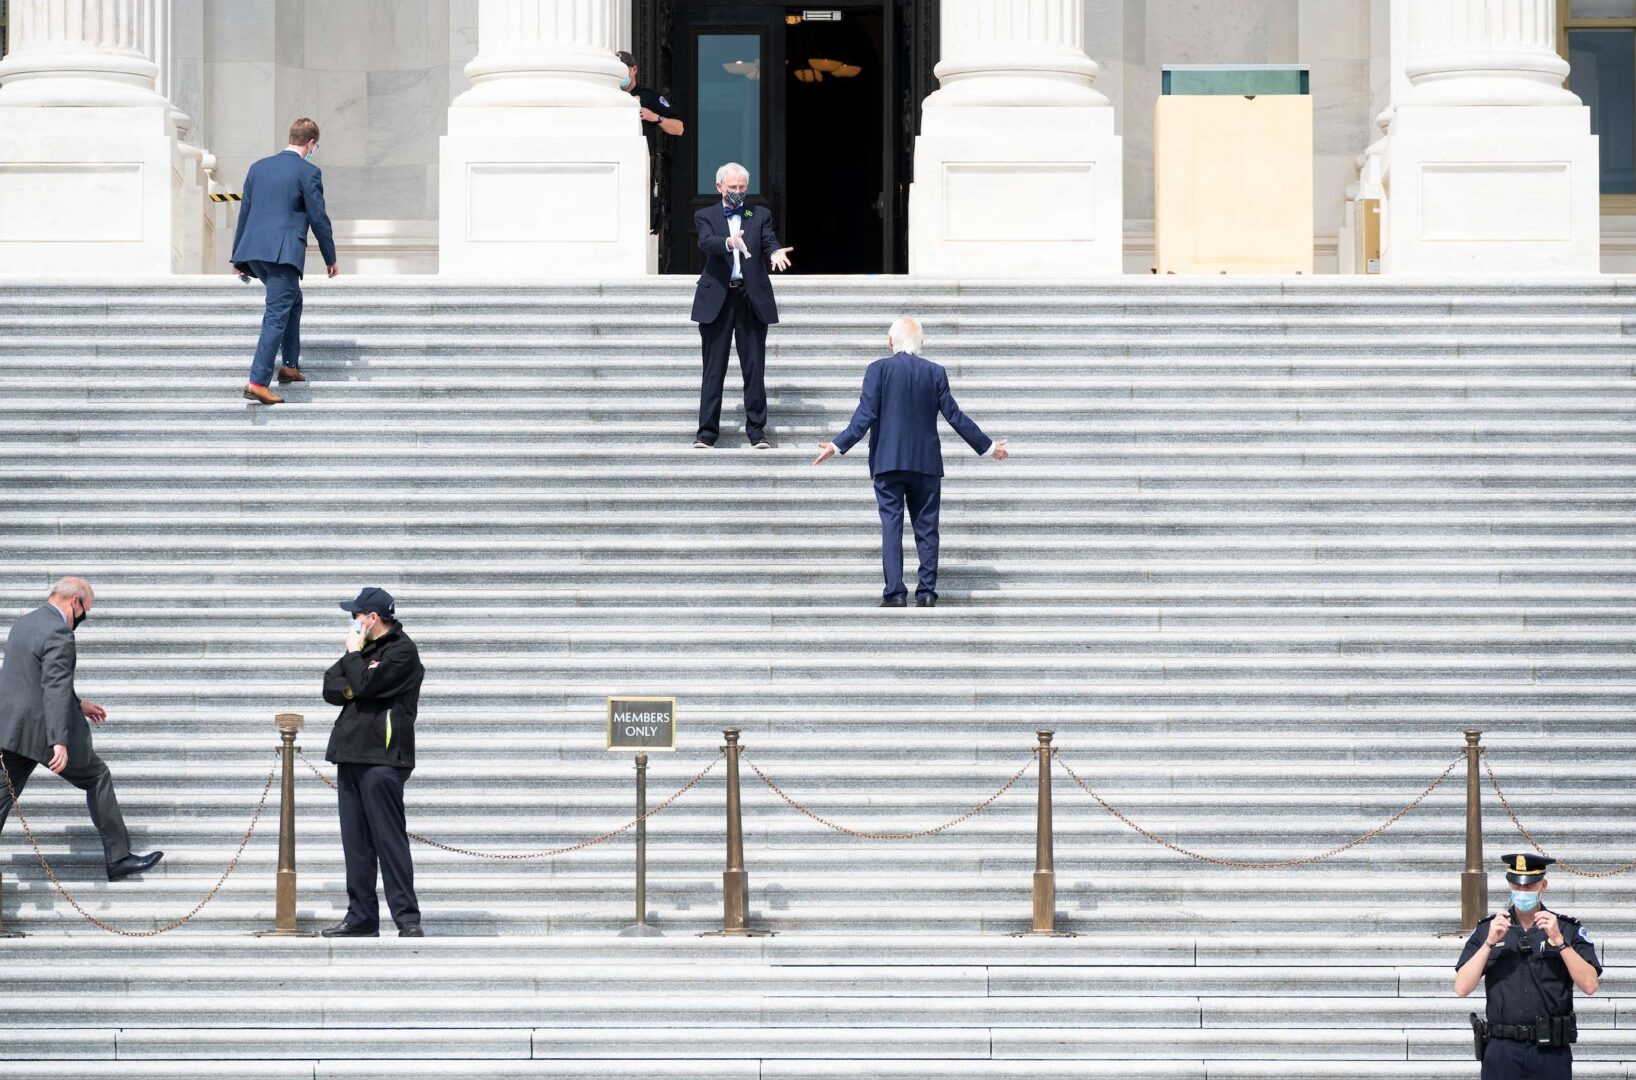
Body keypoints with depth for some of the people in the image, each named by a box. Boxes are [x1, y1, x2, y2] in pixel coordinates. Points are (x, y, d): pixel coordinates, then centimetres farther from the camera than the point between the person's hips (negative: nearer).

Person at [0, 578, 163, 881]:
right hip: (43, 730, -8)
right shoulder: (58, 634, -18)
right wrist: (60, 742, -33)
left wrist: (77, 706, 26)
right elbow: (56, 686, -27)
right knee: (98, 779, 8)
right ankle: (118, 858, 12)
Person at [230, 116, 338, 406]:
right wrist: (330, 259, 7)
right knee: (277, 315, -7)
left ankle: (290, 366, 30)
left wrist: (239, 258, 24)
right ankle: (257, 382, -16)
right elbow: (319, 218, -4)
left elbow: (244, 212, 17)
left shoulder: (258, 167, 14)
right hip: (284, 252, -7)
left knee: (293, 301, 26)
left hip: (254, 252, 7)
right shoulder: (307, 172, -4)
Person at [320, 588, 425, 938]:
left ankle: (407, 918, -12)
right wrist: (352, 686, -7)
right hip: (351, 753, 9)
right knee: (356, 841, 8)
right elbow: (330, 688, 12)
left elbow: (365, 685, -17)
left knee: (389, 839, -11)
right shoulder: (366, 649, 20)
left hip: (382, 758, -9)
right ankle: (361, 916, 12)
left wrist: (353, 655, -2)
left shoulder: (402, 651, -6)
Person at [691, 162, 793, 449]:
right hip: (717, 298, -1)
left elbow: (769, 242, -3)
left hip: (752, 298, 1)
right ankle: (707, 431, 5)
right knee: (714, 369, 2)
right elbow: (706, 241, -13)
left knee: (755, 369, 2)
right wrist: (729, 242, -34)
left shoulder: (760, 215, 13)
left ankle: (757, 431, 7)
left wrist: (775, 254, -27)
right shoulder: (706, 216, 7)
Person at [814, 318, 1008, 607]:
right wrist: (988, 446, 11)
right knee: (926, 528, 7)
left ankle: (895, 594, -8)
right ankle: (926, 592, 2)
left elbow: (866, 414, -12)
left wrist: (838, 445, -11)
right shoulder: (935, 372, 1)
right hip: (926, 462, 2)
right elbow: (954, 416, 2)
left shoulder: (879, 369, -4)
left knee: (891, 527, -1)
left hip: (887, 463, -2)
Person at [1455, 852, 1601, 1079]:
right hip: (1502, 1049, 1)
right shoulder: (1486, 929, 9)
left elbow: (1589, 985, -6)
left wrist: (1559, 941, -14)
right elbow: (1462, 988, 0)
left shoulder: (1568, 929, 6)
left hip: (1551, 1051, -1)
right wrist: (1490, 942, -9)